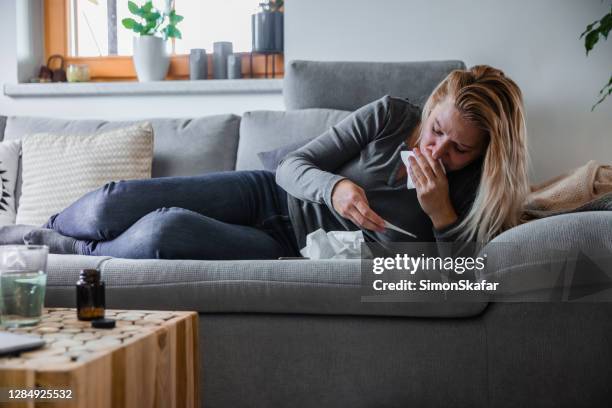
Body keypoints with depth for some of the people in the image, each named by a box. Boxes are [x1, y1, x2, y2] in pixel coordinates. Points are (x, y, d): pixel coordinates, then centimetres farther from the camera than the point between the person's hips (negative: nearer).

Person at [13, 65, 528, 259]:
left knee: (163, 233, -27)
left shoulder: (475, 190, -11)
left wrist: (442, 213, -28)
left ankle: (64, 252, 5)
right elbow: (292, 166, -8)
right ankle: (27, 235, 18)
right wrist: (334, 187, -31)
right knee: (112, 205, -15)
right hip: (270, 194, 2)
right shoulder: (390, 115, -10)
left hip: (290, 249, -2)